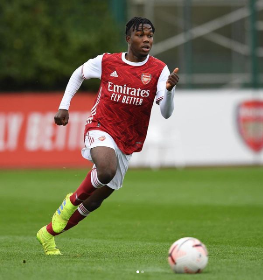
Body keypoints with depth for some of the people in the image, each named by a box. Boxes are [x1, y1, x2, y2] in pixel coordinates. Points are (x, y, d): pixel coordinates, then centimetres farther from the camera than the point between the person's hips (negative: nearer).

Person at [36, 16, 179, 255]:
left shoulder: (159, 70, -4)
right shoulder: (107, 62, -2)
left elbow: (166, 113, -10)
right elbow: (78, 74, 19)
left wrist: (169, 89, -30)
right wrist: (64, 106, 11)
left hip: (127, 143, 3)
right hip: (101, 128, -3)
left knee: (95, 201, 8)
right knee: (107, 170, -37)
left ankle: (48, 234, 28)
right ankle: (72, 200, -8)